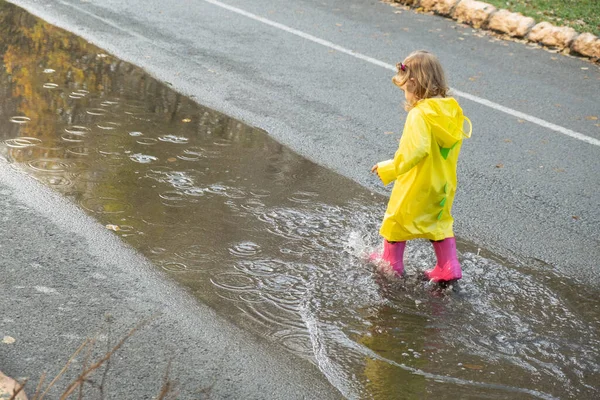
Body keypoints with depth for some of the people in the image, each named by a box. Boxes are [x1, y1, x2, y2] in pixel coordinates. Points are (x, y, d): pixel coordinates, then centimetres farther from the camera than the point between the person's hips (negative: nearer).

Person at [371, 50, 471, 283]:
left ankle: (391, 262, 33)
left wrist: (389, 169, -25)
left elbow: (415, 150, -35)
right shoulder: (451, 111, -3)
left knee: (398, 218, 16)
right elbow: (454, 143, 7)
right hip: (444, 183, 7)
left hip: (418, 185, -7)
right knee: (440, 222, 23)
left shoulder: (419, 115, -26)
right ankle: (449, 267, 19)